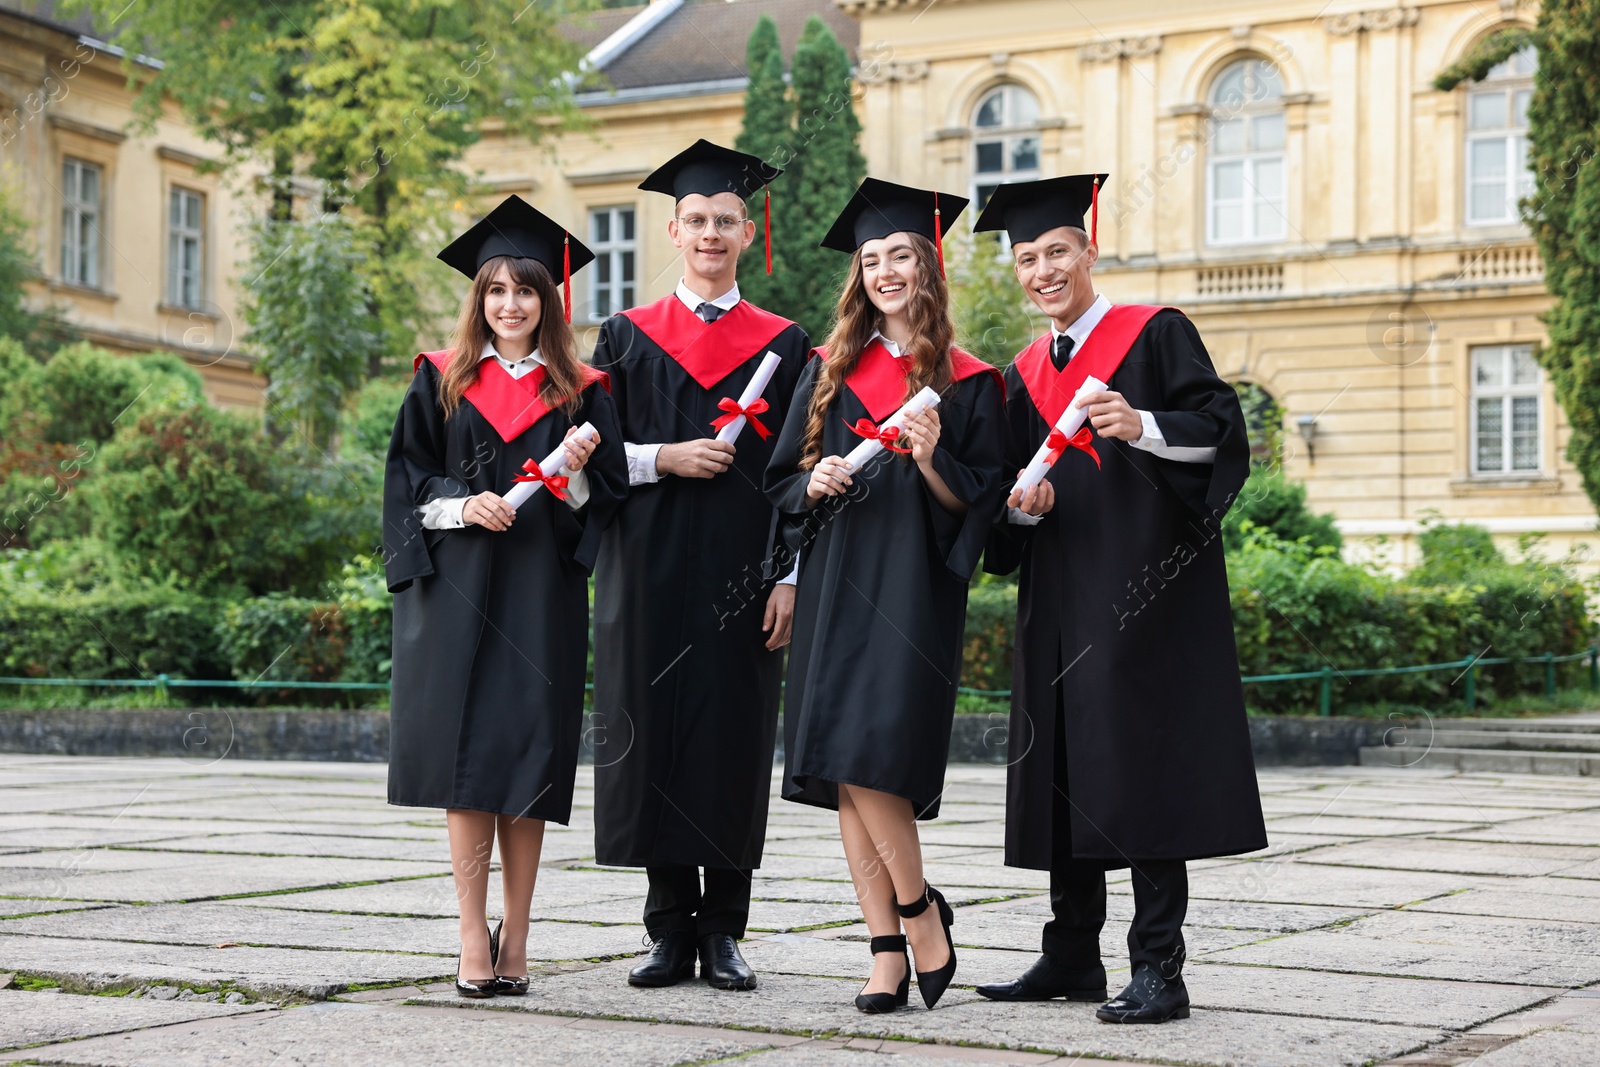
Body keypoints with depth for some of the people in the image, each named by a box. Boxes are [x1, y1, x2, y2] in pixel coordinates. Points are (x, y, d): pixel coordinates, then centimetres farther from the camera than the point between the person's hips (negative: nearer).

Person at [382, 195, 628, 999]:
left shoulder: (579, 394, 9)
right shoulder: (441, 383, 9)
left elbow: (605, 500, 7)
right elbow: (407, 485, 5)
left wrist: (576, 474, -14)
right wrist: (463, 507, -13)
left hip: (541, 595, 0)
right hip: (459, 590, 0)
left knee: (531, 757, -2)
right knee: (465, 751, -5)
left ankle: (515, 940, 5)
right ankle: (473, 939, 0)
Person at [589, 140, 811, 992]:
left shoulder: (783, 345, 8)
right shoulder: (629, 337, 9)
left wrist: (788, 577, -5)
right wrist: (664, 459, -12)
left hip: (740, 579, 0)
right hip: (651, 573, 1)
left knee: (735, 742, 0)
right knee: (656, 741, 1)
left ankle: (723, 934, 8)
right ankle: (671, 930, 10)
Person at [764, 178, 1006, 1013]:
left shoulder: (967, 383, 3)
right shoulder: (831, 371, 13)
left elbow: (976, 505, 0)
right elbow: (780, 482, 14)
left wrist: (931, 460, -17)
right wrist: (816, 482, -6)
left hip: (913, 591, -4)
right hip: (835, 587, 4)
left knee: (869, 759, -15)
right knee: (845, 775, 0)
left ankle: (919, 912, 6)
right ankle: (888, 952, 5)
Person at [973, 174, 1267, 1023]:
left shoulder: (1155, 335, 0)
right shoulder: (1024, 376, 17)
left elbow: (1220, 430, -8)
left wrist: (1143, 428, -24)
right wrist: (1022, 503, -3)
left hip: (1143, 587, -6)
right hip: (1060, 598, 6)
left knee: (1142, 770, -9)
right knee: (1064, 771, 8)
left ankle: (1159, 969, -5)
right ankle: (1072, 958, 17)